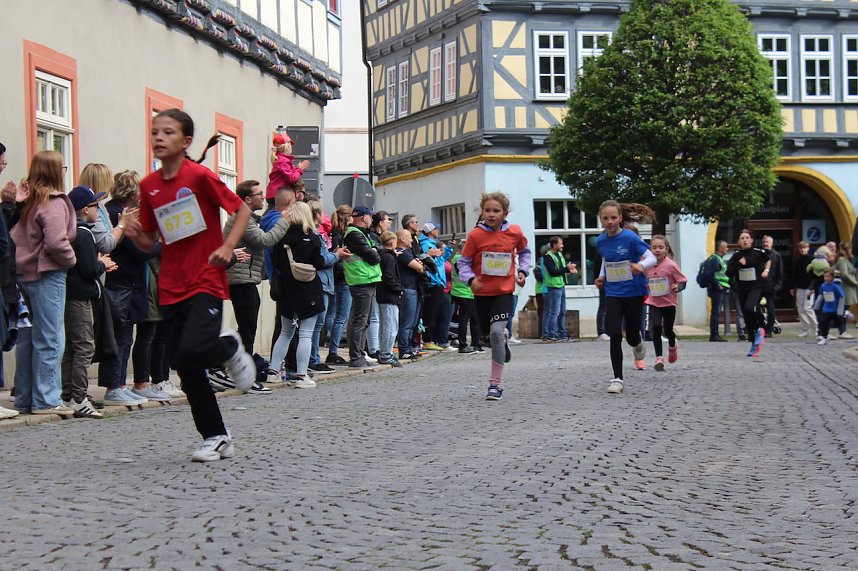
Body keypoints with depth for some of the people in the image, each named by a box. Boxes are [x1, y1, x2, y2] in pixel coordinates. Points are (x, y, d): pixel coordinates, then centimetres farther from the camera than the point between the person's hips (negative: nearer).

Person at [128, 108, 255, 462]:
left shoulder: (200, 176, -9)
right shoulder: (148, 186, 8)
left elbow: (242, 210, -4)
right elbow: (149, 243, 12)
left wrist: (228, 247, -18)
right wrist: (133, 233, -10)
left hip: (206, 282, -6)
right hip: (171, 287, 6)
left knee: (192, 350, -24)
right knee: (186, 369, 5)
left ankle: (230, 348, 11)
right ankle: (216, 438, 18)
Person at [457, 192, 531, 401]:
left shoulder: (515, 233, -4)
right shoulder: (475, 235, -9)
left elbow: (524, 251, 17)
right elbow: (464, 262, -3)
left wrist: (523, 270, 3)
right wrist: (470, 279, -20)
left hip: (504, 291, -2)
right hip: (482, 292, 2)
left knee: (496, 331, -19)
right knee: (487, 332, 13)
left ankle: (495, 384, -11)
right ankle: (503, 337, 54)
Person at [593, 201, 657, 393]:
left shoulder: (630, 238, -15)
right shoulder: (601, 241, 0)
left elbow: (651, 257, -17)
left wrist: (641, 266, -38)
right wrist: (602, 276, 5)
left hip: (633, 292, -3)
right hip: (613, 293, 3)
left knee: (631, 336, 7)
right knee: (615, 334, -10)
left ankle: (638, 345, 47)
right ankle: (617, 378, -3)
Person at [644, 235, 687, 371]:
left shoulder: (671, 265, -15)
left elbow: (683, 281, -10)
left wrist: (678, 287, -29)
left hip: (669, 302, -2)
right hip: (654, 302, 2)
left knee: (668, 330, 10)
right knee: (656, 326, -18)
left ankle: (672, 346, 46)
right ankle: (659, 357, -11)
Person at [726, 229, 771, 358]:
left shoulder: (758, 253, -4)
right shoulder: (736, 256, 3)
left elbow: (768, 260, 18)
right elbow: (729, 273, -4)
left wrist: (766, 270, 3)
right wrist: (738, 264, -15)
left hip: (756, 287, -4)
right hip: (742, 289, 4)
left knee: (749, 308, -31)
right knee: (747, 319, 7)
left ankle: (759, 329, -3)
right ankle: (754, 345, 21)